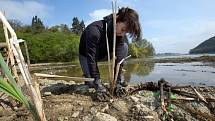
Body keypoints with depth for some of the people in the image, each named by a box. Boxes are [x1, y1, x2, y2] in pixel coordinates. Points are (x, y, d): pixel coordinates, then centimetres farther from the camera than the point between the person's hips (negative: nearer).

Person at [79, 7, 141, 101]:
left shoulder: (120, 34, -20)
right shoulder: (95, 29, -36)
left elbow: (119, 58, -24)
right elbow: (91, 58, -38)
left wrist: (117, 82, -30)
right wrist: (98, 84, -41)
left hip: (102, 54, 4)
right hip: (86, 55, -4)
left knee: (124, 47, -19)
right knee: (92, 83, -18)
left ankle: (119, 81, -10)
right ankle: (87, 75, 18)